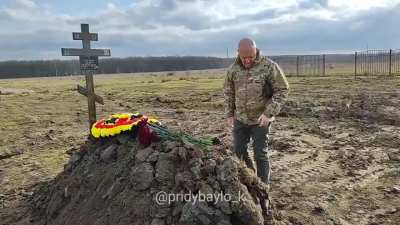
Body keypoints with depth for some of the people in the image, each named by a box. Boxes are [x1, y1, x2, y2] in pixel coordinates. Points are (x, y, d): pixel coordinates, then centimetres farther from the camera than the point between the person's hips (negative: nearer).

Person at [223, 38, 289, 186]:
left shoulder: (269, 66, -13)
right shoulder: (233, 69, 0)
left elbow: (282, 90, -11)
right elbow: (228, 92, 11)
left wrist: (269, 113, -18)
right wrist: (229, 114, 7)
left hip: (261, 120, -4)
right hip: (239, 119, 5)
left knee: (260, 154, 2)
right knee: (239, 151, 13)